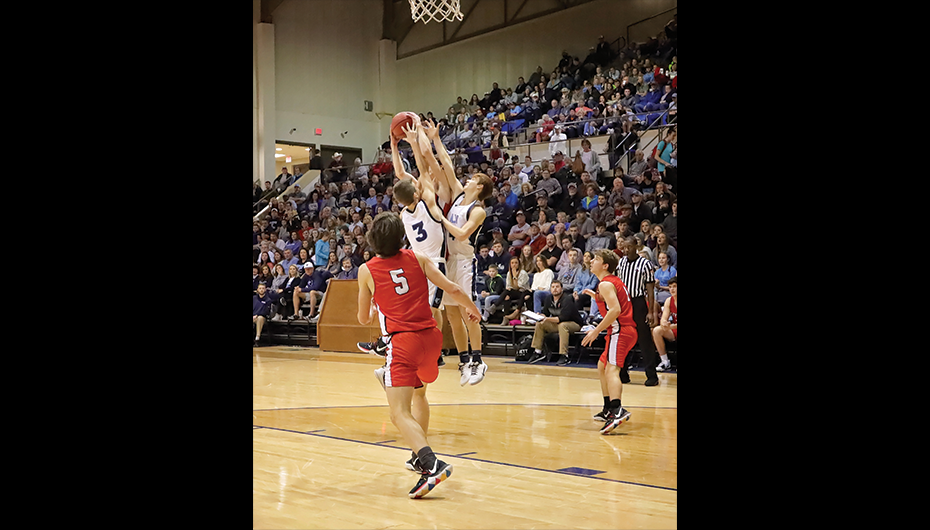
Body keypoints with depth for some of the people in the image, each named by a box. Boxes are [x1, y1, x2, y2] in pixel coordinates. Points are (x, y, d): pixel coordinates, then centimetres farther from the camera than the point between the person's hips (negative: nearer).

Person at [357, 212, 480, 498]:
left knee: (400, 414, -11)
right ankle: (420, 457, 37)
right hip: (431, 336, 5)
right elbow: (452, 289, 3)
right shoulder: (418, 258, 7)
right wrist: (471, 308, 22)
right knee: (419, 392, 30)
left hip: (402, 342, -5)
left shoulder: (366, 271, 2)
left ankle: (432, 464, -33)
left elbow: (363, 319, 13)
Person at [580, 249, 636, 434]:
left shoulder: (605, 284, -11)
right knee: (602, 367, 23)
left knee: (611, 369, -24)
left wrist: (597, 330, -22)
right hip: (627, 329, 11)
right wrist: (596, 296, 28)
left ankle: (617, 411, -43)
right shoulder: (614, 281, 19)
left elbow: (615, 310, -24)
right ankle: (609, 410, 30)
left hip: (620, 331, -11)